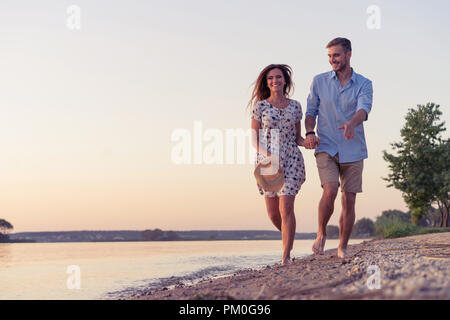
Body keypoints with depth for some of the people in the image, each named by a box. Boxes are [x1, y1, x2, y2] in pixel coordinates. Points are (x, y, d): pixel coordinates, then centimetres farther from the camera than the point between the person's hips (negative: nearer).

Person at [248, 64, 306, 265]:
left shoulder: (295, 106, 9)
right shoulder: (260, 106, 3)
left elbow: (297, 137, 15)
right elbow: (254, 138, 2)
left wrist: (307, 142, -7)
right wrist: (267, 154, -16)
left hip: (291, 160, 0)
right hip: (266, 162, 0)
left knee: (286, 207, -12)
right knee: (273, 213, 2)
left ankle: (286, 256, -8)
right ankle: (289, 238, 33)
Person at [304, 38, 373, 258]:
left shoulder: (364, 84, 2)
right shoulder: (319, 81, 7)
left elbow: (363, 108, -16)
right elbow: (311, 111, 11)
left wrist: (351, 124, -39)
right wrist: (309, 133, -11)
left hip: (353, 151, 1)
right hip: (326, 148, 0)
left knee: (349, 200, 1)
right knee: (330, 190, -22)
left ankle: (343, 248, 16)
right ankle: (321, 234, 2)